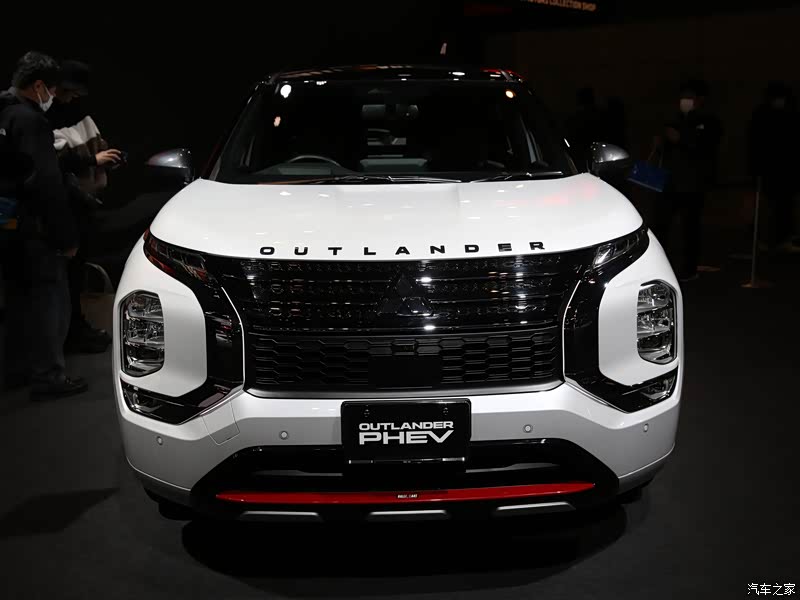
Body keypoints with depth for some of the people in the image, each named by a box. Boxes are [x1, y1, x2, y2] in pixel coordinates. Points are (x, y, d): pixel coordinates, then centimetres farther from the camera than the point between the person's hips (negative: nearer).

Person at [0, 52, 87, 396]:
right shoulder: (30, 120, -18)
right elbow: (48, 185, -22)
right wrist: (67, 236, -18)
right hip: (35, 229, -10)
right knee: (49, 299, -3)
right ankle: (48, 375, 2)